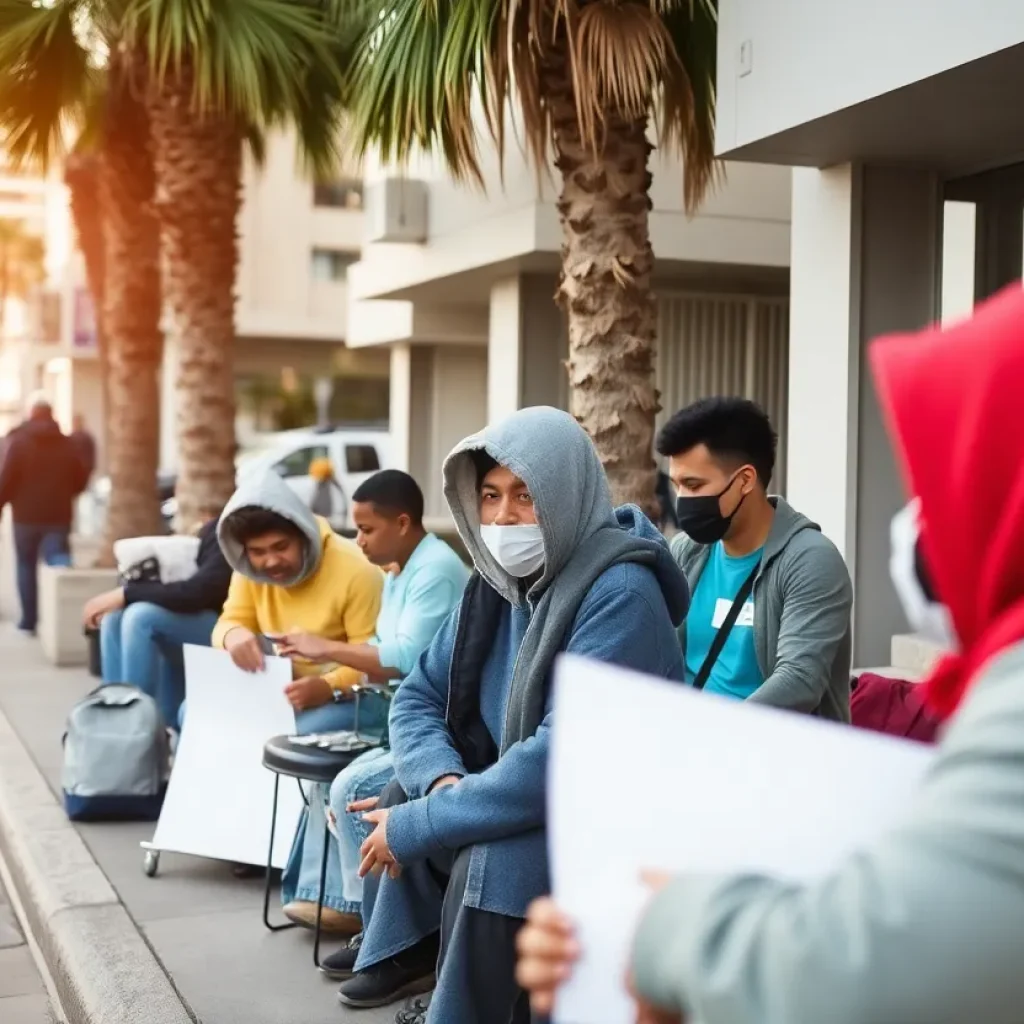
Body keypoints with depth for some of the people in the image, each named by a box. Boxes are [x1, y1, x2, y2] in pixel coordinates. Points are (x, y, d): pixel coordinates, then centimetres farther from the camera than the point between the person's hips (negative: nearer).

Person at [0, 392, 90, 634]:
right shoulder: (66, 443, 6)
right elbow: (80, 480, 11)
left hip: (27, 515, -2)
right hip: (58, 515, 2)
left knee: (26, 567, 10)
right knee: (59, 562, -4)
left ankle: (29, 621, 13)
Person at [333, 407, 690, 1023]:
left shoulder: (620, 594, -24)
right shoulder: (498, 579, 2)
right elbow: (418, 700, 6)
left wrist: (420, 825, -25)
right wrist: (444, 782, -16)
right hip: (525, 803, 8)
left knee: (490, 861, -30)